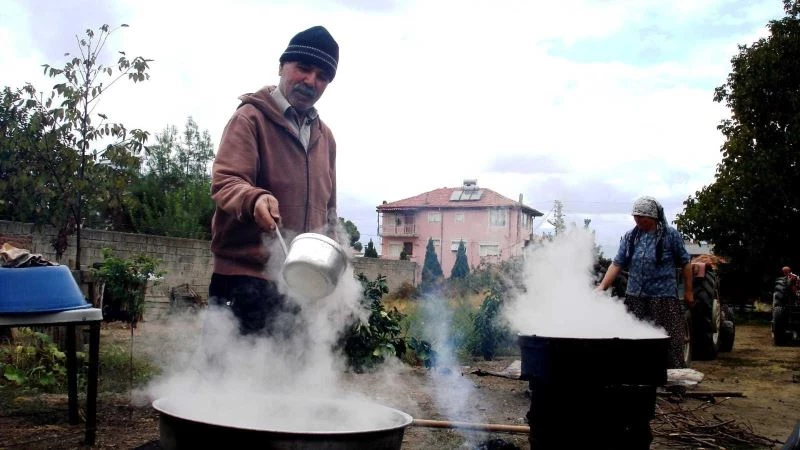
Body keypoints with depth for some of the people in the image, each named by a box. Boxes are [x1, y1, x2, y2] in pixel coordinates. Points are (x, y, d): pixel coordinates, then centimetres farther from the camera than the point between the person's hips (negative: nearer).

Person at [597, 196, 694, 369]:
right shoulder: (630, 237, 7)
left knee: (669, 341, -5)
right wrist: (602, 286, -7)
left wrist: (688, 291, 4)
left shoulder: (670, 235, -2)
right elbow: (617, 264, 4)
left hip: (664, 298, -4)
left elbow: (685, 263, 4)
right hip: (635, 297, 4)